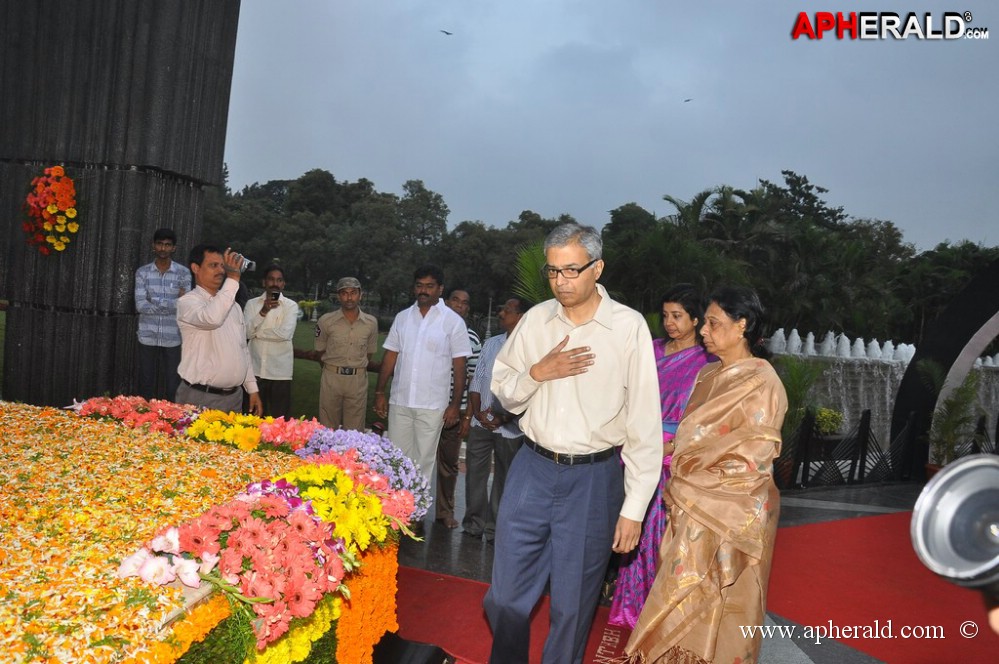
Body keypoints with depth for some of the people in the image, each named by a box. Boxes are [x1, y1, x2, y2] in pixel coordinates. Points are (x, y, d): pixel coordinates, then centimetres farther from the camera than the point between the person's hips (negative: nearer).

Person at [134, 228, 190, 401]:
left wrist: (155, 301, -12)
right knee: (146, 384, 9)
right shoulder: (142, 272, 3)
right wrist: (173, 303, -13)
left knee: (173, 386, 4)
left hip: (173, 339, -1)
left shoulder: (183, 273, 0)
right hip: (148, 337, 1)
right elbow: (140, 306, -9)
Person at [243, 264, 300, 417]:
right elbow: (246, 332, -6)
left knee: (279, 419, 3)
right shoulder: (251, 304, 6)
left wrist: (257, 332, -5)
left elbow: (285, 333, -14)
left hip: (280, 371, -2)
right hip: (255, 369, 2)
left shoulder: (291, 306, 0)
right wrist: (263, 311, -16)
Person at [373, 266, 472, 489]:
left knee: (424, 460, 5)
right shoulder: (402, 317, 8)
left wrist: (455, 405, -8)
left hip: (432, 406, -3)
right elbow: (390, 356, 11)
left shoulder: (453, 322, -4)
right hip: (400, 402, 4)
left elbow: (459, 366, -4)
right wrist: (379, 392, 7)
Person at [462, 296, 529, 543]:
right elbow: (477, 381, 10)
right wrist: (477, 412, -2)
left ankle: (495, 529, 18)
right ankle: (473, 523, 21)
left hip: (510, 427, -5)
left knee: (504, 479, 6)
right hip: (480, 423, 5)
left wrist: (504, 418, -14)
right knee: (475, 474, 8)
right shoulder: (490, 344, 10)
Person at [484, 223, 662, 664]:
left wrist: (633, 508, -8)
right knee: (505, 599, 13)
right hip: (531, 470, 3)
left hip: (594, 479, -3)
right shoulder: (536, 319, 2)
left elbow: (644, 423, -8)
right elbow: (504, 394, 11)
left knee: (572, 607, 11)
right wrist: (537, 372, -10)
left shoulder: (629, 327, -9)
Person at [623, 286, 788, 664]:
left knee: (721, 608, 7)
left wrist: (689, 486, -11)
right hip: (696, 511, 7)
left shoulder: (761, 382, -13)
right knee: (690, 607, 13)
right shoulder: (708, 375, 9)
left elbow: (752, 463, -15)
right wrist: (681, 487, 3)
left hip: (733, 515, -7)